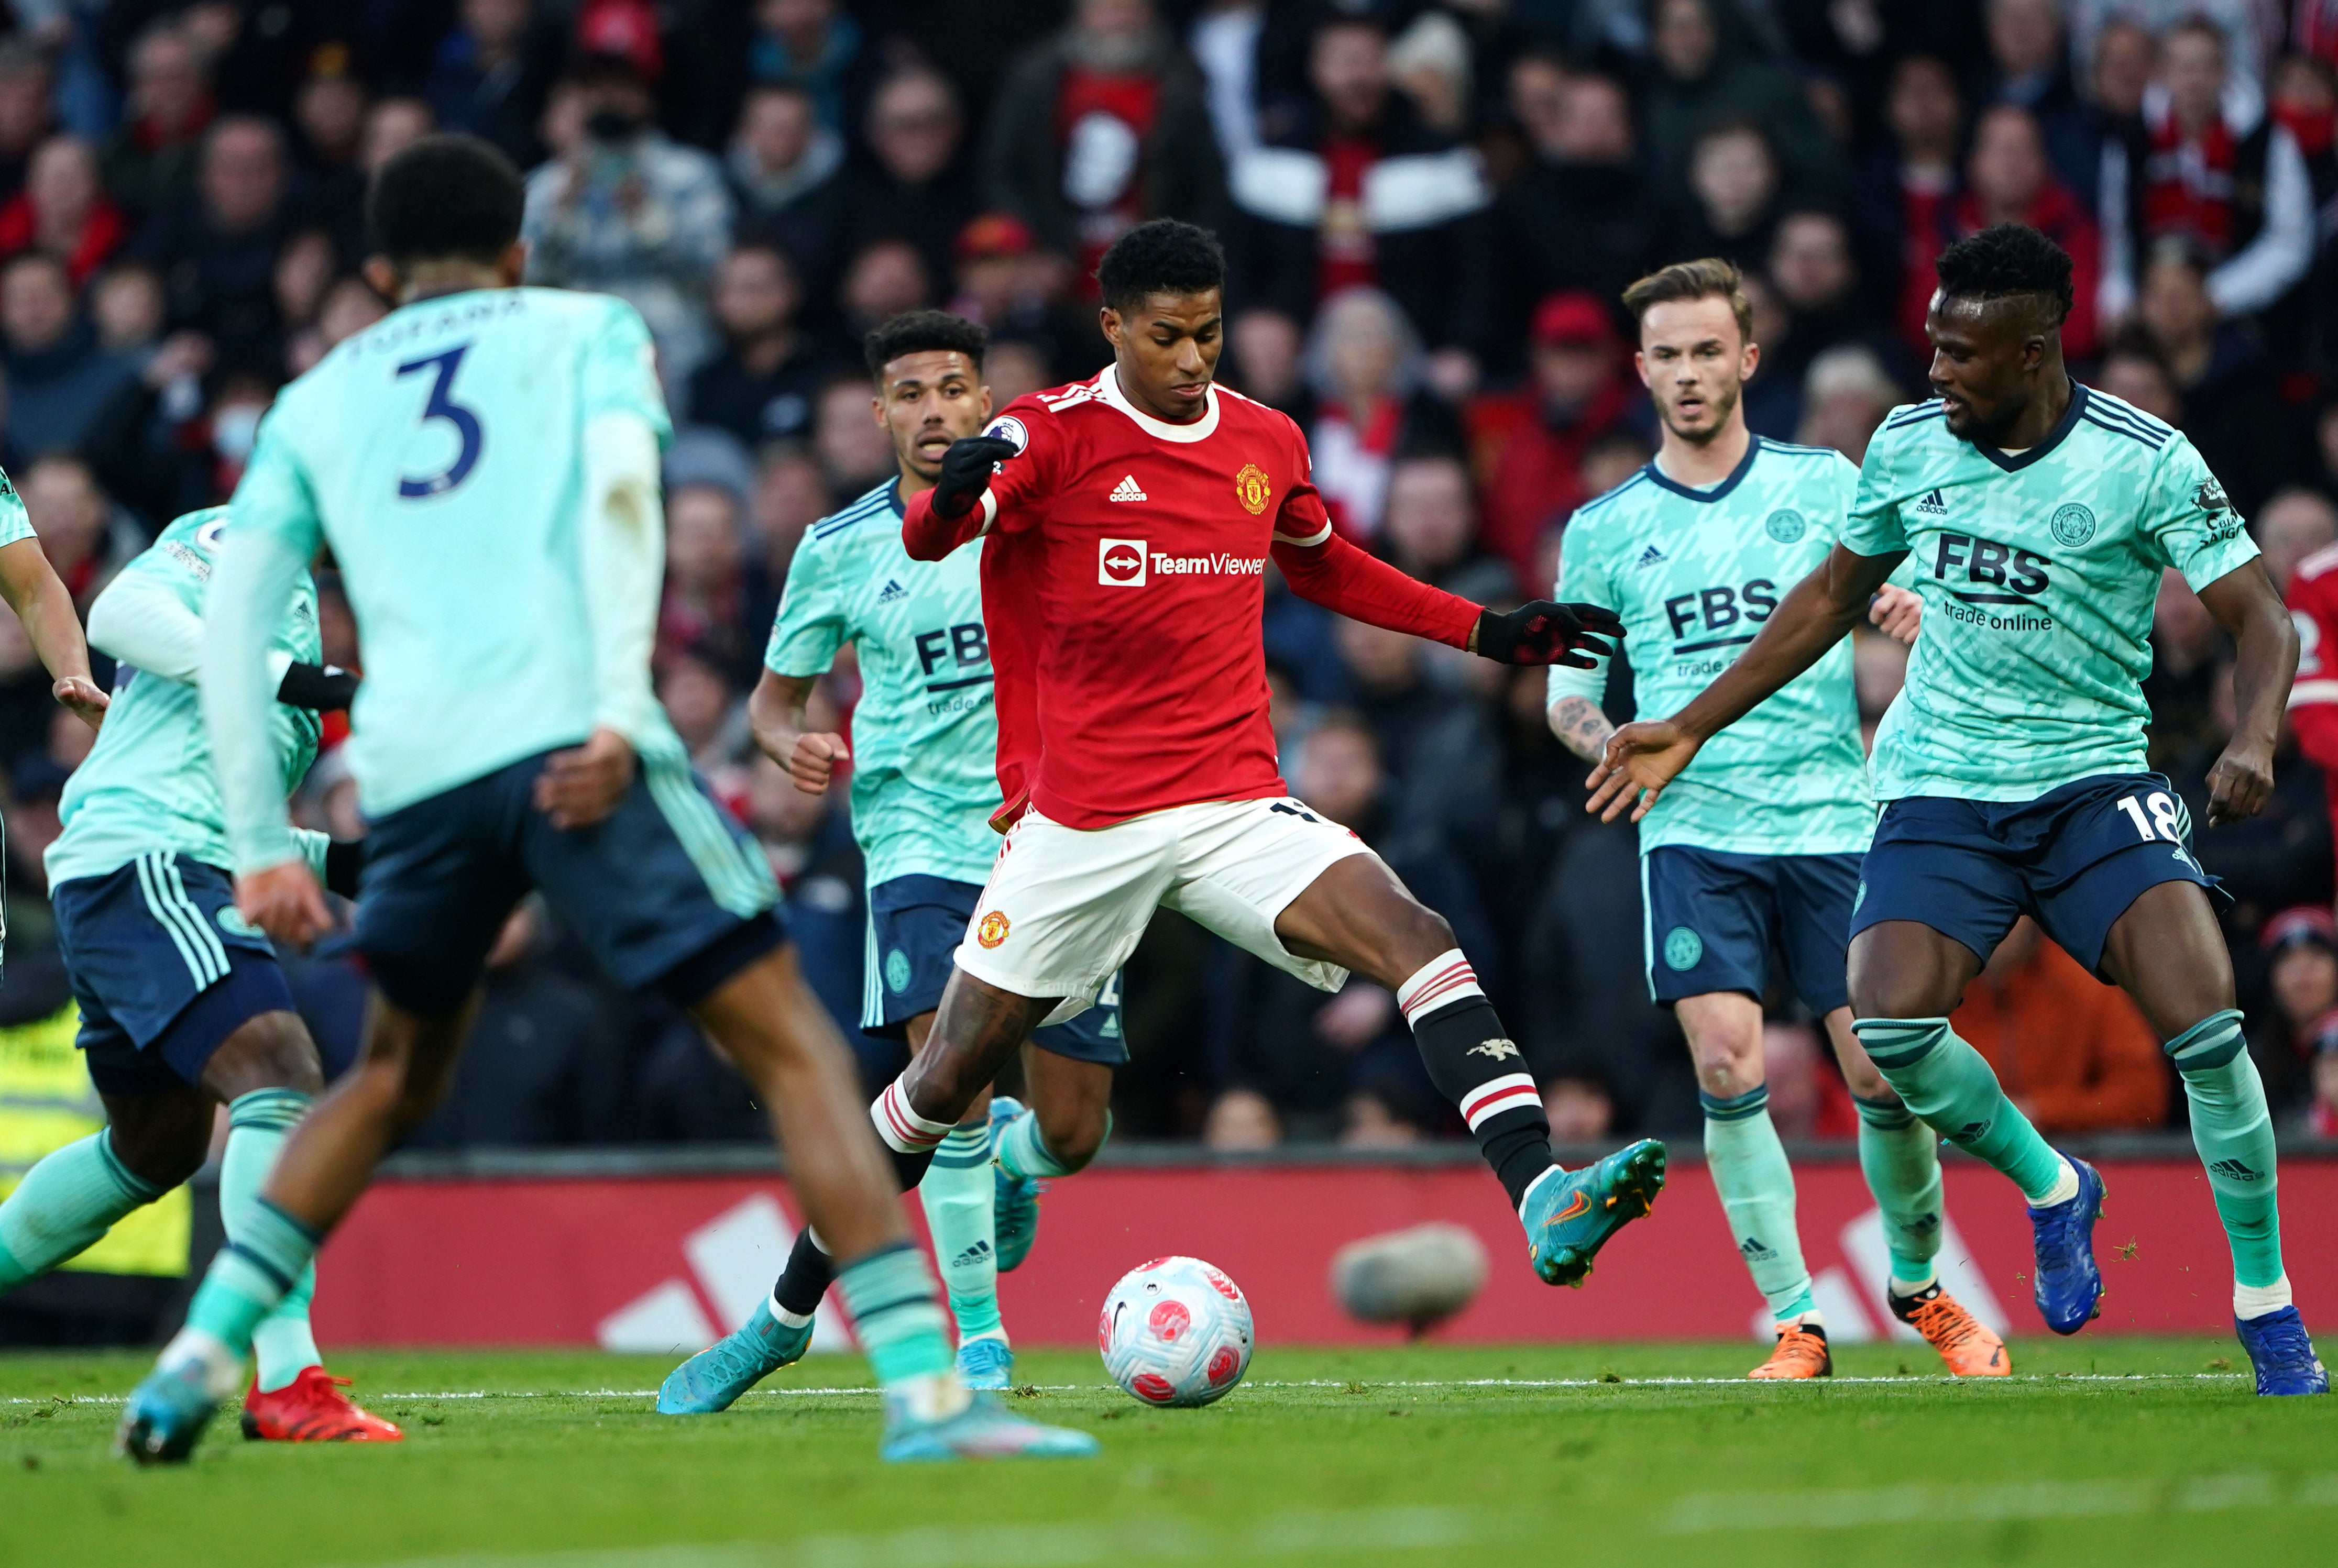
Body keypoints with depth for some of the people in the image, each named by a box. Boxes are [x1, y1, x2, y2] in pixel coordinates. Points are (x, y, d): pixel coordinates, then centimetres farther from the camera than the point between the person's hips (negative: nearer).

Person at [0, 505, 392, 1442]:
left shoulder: (308, 615, 26)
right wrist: (291, 679, -20)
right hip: (137, 865, -11)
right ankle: (284, 1383, -31)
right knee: (281, 1075, -23)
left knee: (157, 1148, 24)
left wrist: (332, 861, 14)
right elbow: (120, 614, -18)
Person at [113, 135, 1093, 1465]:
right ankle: (928, 1392, -17)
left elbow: (232, 617, 15)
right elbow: (621, 483, -4)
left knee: (396, 1074, 28)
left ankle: (199, 1358, 18)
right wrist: (622, 711, -13)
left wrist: (262, 843, 14)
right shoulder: (588, 330, 17)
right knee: (794, 1045, -3)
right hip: (566, 737, -4)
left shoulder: (317, 403, 26)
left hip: (411, 765, 4)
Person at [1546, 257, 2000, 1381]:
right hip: (1694, 832, 0)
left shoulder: (1824, 484, 8)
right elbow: (1567, 689, 15)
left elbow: (1896, 595, 13)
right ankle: (1795, 1324, -6)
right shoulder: (1603, 530, 9)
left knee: (1882, 1070, -3)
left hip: (1832, 816, 0)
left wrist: (1915, 614, -11)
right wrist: (1597, 734, -7)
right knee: (1727, 1068, -14)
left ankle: (1918, 1286, 21)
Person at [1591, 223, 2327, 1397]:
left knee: (2202, 1020, -23)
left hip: (2093, 784, -3)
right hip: (1939, 790, 3)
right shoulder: (1908, 446, 2)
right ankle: (2052, 1190, 8)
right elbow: (1833, 598, 18)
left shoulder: (2144, 461, -10)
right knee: (1890, 1024, -23)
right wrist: (1690, 728, 19)